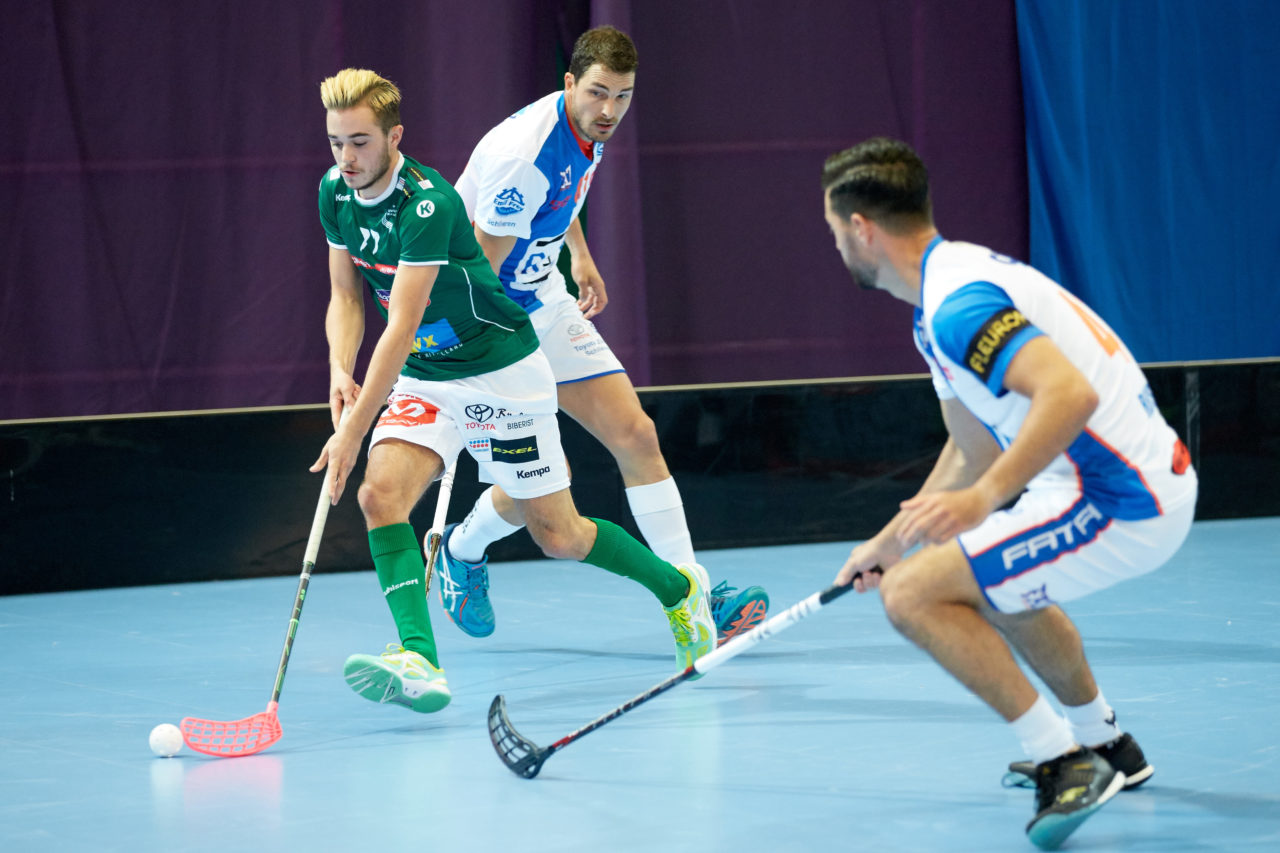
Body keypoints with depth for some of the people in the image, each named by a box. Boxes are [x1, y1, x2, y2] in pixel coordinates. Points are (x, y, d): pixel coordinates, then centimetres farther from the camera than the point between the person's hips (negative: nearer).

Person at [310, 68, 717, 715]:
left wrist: (352, 432, -35)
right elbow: (346, 296, 6)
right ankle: (418, 660, -31)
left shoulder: (427, 203, -28)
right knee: (380, 494, -22)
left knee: (559, 536, 5)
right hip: (422, 382, 6)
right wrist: (340, 368, -14)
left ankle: (678, 588, 32)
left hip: (502, 376, -6)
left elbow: (401, 332, -32)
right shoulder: (335, 193, -4)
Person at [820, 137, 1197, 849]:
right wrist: (892, 539, 29)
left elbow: (1071, 394, -34)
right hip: (1155, 478, 11)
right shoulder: (958, 278, 14)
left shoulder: (957, 305, -19)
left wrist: (982, 499, -37)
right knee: (993, 584, 35)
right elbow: (976, 449, 24)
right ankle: (1105, 742, 45)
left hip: (1119, 504, -11)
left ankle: (1066, 761, -11)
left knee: (915, 595, -12)